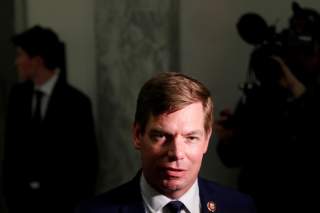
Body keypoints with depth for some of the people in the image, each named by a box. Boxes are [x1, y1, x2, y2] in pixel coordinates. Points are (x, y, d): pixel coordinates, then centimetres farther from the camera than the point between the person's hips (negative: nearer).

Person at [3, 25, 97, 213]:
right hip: (22, 196, 4)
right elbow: (12, 147, 11)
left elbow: (87, 160, -7)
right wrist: (10, 190, 7)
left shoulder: (76, 102, -12)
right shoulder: (18, 94, 3)